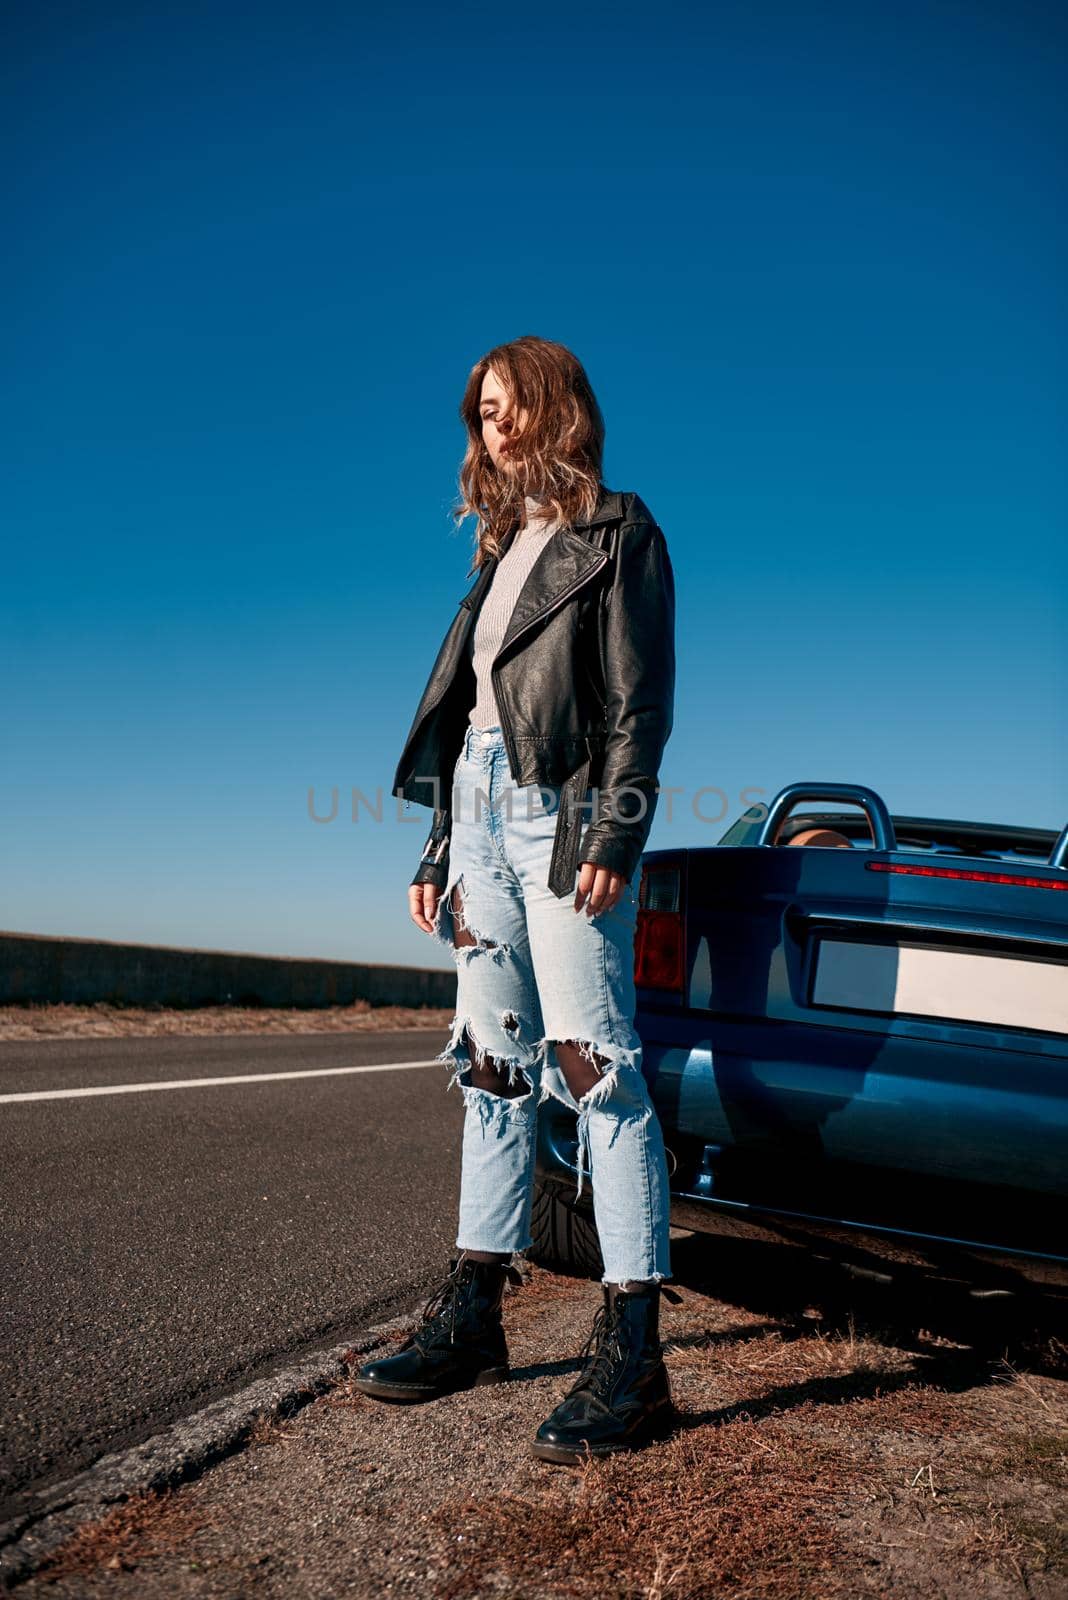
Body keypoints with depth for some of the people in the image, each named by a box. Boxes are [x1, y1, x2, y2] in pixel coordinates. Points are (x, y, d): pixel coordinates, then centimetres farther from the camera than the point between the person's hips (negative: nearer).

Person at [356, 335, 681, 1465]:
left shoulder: (616, 530, 3)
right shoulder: (505, 545, 24)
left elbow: (641, 696, -7)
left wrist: (615, 835, -19)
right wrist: (439, 853, 15)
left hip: (561, 808, -7)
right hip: (480, 806, 8)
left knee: (591, 1059, -13)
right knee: (492, 1064, 7)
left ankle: (630, 1353, -11)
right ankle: (472, 1317, 13)